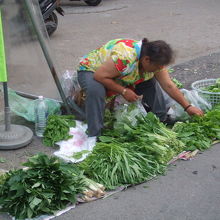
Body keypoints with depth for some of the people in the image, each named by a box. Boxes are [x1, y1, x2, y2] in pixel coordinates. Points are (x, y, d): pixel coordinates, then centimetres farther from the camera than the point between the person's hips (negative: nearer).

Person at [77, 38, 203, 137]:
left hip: (119, 76, 7)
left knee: (152, 83, -8)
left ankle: (161, 120, 8)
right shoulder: (124, 57, -42)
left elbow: (169, 86, -8)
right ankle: (94, 136, -29)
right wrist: (124, 91, -33)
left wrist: (188, 107, -11)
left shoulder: (155, 60, -15)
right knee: (96, 90, -40)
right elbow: (99, 76, -36)